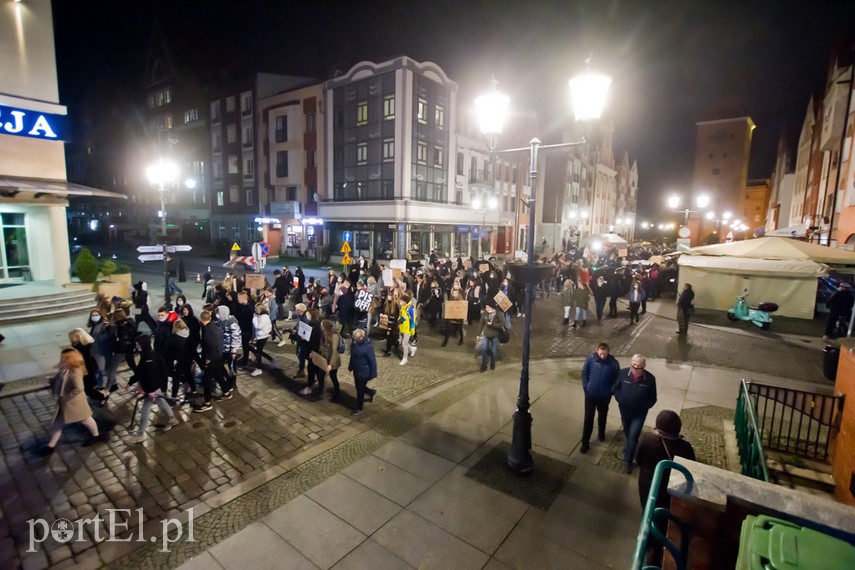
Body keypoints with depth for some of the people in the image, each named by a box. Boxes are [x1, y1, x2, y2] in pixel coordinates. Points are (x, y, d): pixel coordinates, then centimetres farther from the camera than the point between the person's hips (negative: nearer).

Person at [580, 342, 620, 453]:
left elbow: (616, 379, -4)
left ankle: (601, 432, 51)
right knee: (588, 417, 3)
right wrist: (586, 387, -7)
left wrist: (610, 392, -3)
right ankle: (585, 442, 14)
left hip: (604, 396, 1)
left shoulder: (613, 363, -17)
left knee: (602, 416, 24)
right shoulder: (591, 358, -17)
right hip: (590, 394, -1)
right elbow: (584, 373, -5)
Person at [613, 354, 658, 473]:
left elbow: (653, 398, -5)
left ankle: (628, 461, 15)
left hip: (639, 413, -2)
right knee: (627, 433, 23)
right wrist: (619, 399, -8)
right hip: (625, 410, 2)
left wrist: (645, 406, -11)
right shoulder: (623, 373, -17)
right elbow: (615, 388, 1)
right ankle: (628, 448, 51)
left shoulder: (650, 378, -19)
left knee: (633, 437, 0)